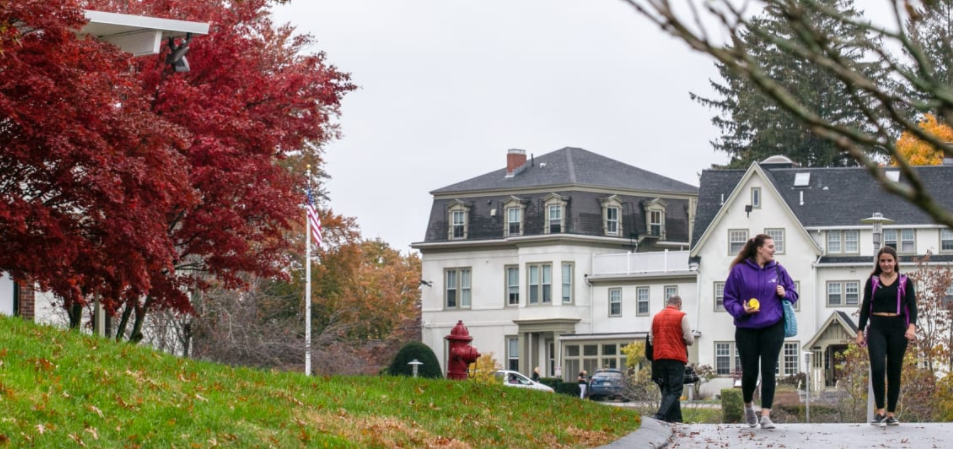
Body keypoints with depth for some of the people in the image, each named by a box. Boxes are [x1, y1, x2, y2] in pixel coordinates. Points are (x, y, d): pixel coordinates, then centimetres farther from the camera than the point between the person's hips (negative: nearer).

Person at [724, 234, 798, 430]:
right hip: (746, 328, -1)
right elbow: (729, 299, 0)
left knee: (768, 371, -6)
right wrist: (741, 310, -18)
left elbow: (793, 294, 15)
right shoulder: (739, 271, -3)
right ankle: (748, 406, 33)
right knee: (749, 371, 4)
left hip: (773, 327, 1)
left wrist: (785, 294, -7)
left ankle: (765, 415, -6)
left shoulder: (778, 270, 6)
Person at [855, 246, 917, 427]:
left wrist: (912, 326, -17)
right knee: (877, 367, -18)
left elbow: (912, 306, 0)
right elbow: (865, 307, 9)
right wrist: (860, 332, 4)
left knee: (894, 371, 4)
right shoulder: (872, 281, 9)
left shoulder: (905, 282, 7)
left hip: (898, 328, 1)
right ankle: (880, 411, -13)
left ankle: (891, 414, 9)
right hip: (877, 328, -1)